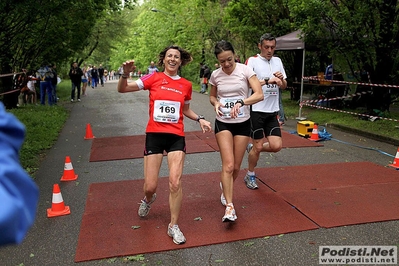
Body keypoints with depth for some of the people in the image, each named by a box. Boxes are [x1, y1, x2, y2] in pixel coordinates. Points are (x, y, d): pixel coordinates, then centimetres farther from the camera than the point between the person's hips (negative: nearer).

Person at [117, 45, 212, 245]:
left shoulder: (186, 85, 7)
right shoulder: (153, 78, -1)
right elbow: (122, 89, -4)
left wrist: (200, 119, 6)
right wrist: (126, 74, -22)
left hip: (176, 136, 1)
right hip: (154, 135, -1)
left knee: (175, 182, -7)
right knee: (150, 186, 2)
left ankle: (173, 226, 13)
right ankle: (148, 199, 42)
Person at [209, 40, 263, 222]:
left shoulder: (245, 70, -10)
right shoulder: (215, 75, -2)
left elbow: (259, 95, -17)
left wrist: (241, 102, -33)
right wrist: (216, 103, -10)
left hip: (243, 124, 0)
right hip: (223, 123, 0)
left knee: (236, 167, 9)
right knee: (228, 165, -13)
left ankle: (225, 188, 40)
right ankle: (229, 206, -7)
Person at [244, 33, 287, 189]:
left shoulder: (277, 61, 12)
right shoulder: (252, 61, -5)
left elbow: (284, 87, 16)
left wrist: (281, 79, -6)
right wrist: (267, 80, -24)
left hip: (272, 111, 5)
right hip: (257, 110, -5)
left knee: (276, 146, -4)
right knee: (258, 146, 2)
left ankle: (252, 147, 26)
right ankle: (250, 176, 25)